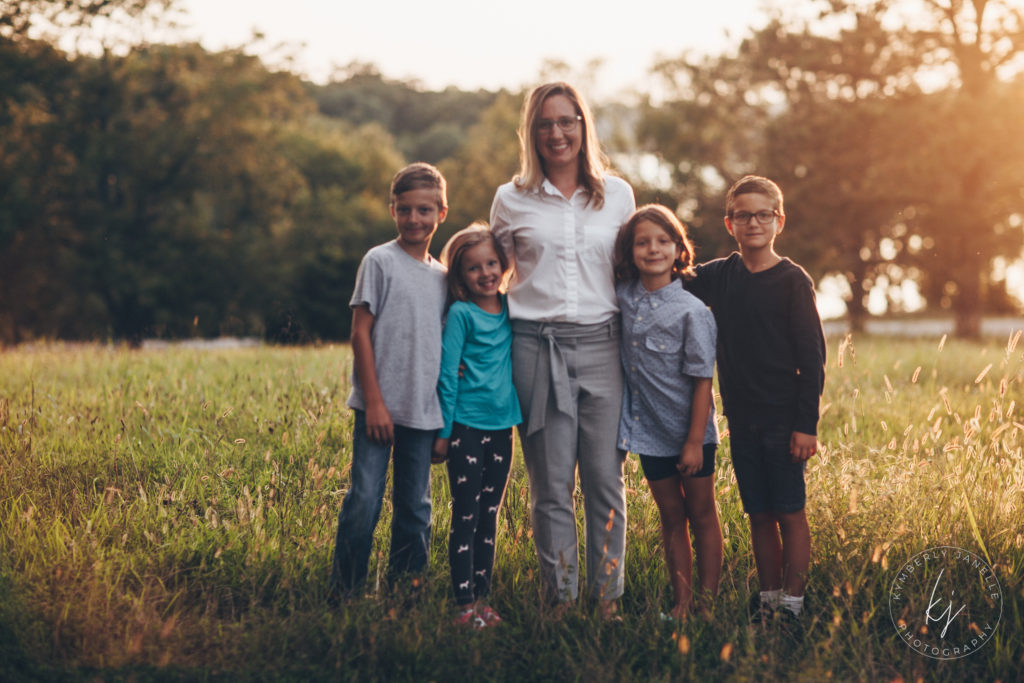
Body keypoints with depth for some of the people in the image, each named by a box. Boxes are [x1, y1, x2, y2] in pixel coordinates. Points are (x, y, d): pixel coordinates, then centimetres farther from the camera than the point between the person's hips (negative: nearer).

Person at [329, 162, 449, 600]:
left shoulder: (441, 276, 12)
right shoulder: (380, 261, -3)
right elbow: (360, 333, -6)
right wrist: (374, 402, -11)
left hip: (424, 411, 5)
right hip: (380, 407, -5)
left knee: (416, 506, 10)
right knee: (365, 500, -8)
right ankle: (344, 593, 3)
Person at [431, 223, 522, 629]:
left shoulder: (510, 309, 7)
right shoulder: (461, 313, -7)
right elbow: (447, 375, -7)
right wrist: (444, 432, -7)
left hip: (501, 427, 5)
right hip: (467, 426, -5)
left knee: (489, 516, 10)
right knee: (465, 516, -1)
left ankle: (482, 599, 17)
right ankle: (464, 605, 3)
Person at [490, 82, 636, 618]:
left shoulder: (618, 194, 9)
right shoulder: (511, 200, 7)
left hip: (601, 347, 1)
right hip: (536, 347, 0)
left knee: (605, 479, 0)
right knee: (550, 484, 1)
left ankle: (608, 599, 10)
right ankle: (559, 600, 10)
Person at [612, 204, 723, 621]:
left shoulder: (692, 311, -15)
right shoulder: (624, 295, -2)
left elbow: (702, 382, -14)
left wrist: (695, 442, -15)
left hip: (690, 431, -4)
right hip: (649, 431, 5)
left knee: (702, 516, 8)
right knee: (671, 519, 12)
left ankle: (707, 601, 15)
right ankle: (681, 601, 19)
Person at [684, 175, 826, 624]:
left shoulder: (792, 280, -7)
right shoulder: (719, 277, 5)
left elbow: (812, 356, -8)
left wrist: (807, 424, -12)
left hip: (784, 419, -4)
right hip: (741, 419, 4)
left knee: (790, 513, 2)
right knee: (759, 515, 11)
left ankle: (792, 601, 9)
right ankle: (768, 598, 20)